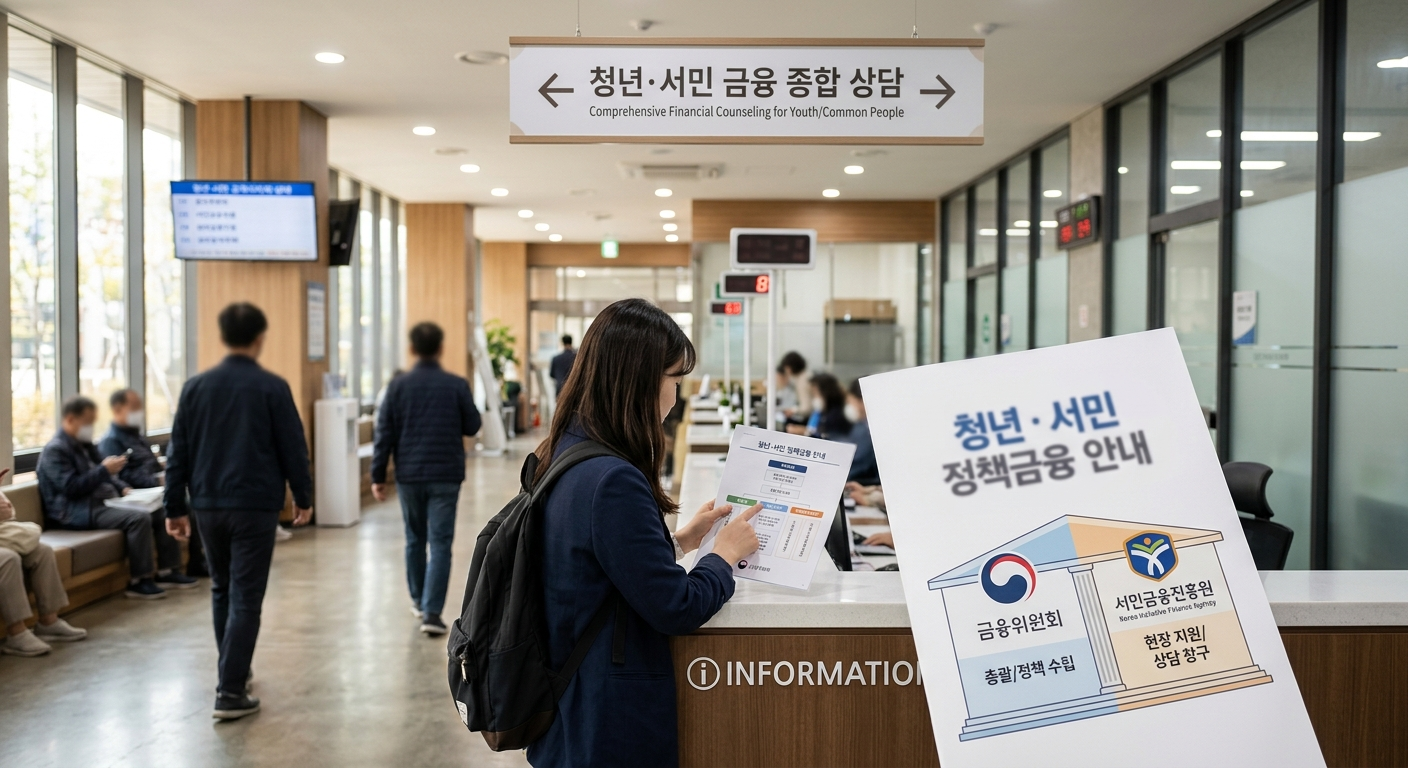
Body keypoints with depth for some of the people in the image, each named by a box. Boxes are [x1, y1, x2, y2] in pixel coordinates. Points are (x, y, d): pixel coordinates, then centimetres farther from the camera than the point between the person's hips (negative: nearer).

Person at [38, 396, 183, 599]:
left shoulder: (84, 444, 19)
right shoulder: (55, 450, -10)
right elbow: (71, 487, -21)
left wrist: (123, 488, 7)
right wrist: (104, 470, -20)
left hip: (107, 501, 10)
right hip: (81, 511, -10)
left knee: (163, 511, 2)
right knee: (139, 517, -30)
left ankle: (167, 570, 0)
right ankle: (139, 581, -23)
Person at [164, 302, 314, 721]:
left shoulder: (195, 387, 4)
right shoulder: (272, 387, -8)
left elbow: (178, 451, 5)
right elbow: (293, 448, -5)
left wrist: (175, 506, 11)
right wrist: (303, 498, 8)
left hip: (208, 504, 5)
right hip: (255, 505, -4)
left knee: (221, 589, 21)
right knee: (245, 598, -1)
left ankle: (233, 669, 35)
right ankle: (231, 692, -3)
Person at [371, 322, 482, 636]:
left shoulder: (399, 385, -3)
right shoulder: (456, 385, -6)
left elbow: (384, 433, -2)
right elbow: (472, 426, 3)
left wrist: (378, 475, 4)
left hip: (409, 475, 2)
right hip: (446, 475, -2)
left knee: (414, 539, 18)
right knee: (440, 544, 0)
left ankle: (419, 600, 32)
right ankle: (431, 612, -7)